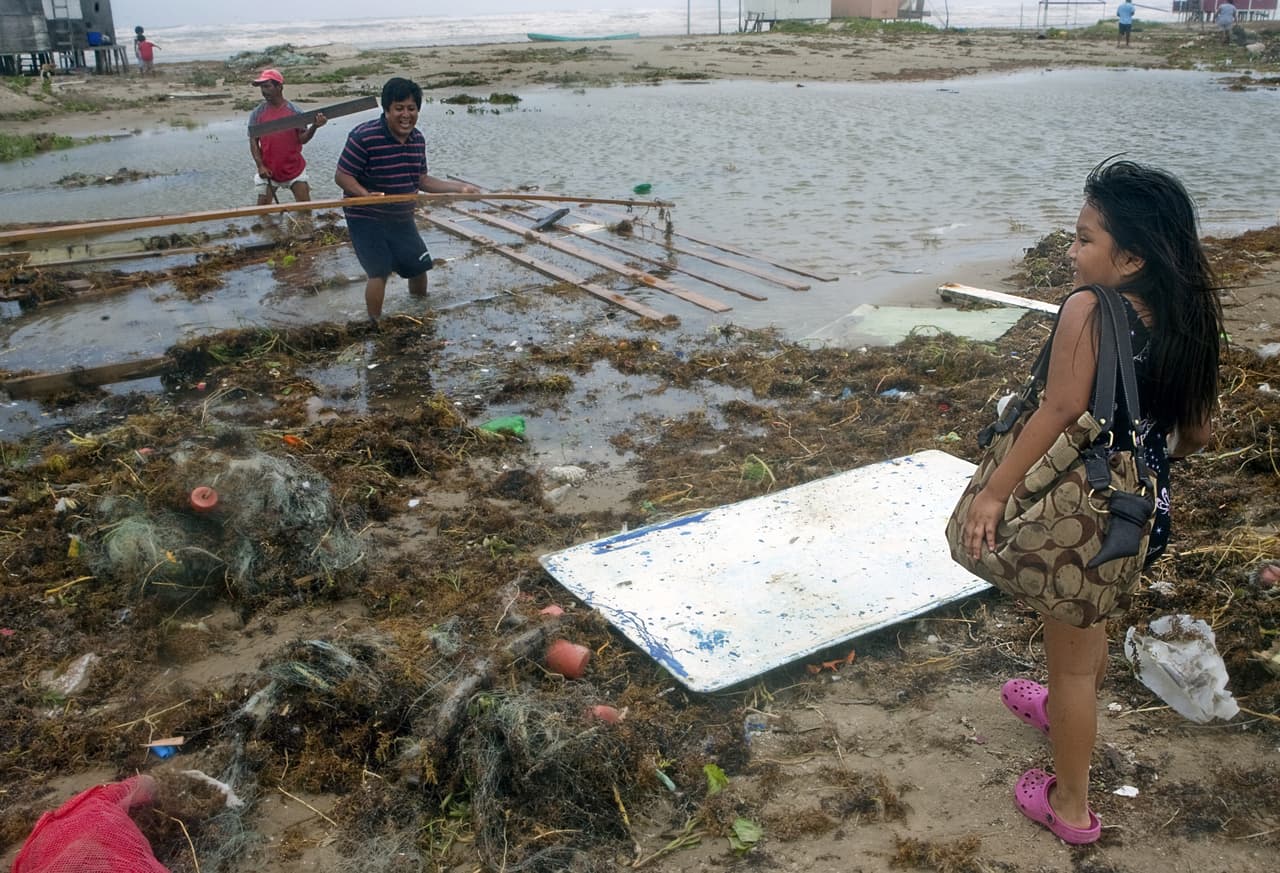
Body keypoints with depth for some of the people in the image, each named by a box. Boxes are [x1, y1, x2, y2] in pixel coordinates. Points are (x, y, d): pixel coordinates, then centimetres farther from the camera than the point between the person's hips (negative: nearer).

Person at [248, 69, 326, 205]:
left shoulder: (295, 112, -4)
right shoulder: (257, 114, -2)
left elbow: (302, 139, -6)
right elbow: (253, 141, 0)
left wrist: (314, 127, -26)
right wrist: (260, 166, -10)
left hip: (294, 168, -1)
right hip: (268, 171, 1)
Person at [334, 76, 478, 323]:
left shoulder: (417, 139, 0)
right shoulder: (363, 137, -22)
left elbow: (421, 180, 9)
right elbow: (342, 176, -19)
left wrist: (460, 188, 3)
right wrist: (365, 194, -36)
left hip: (401, 217, 7)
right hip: (366, 218, -7)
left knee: (419, 266, 14)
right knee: (380, 271, -15)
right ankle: (376, 325, -1)